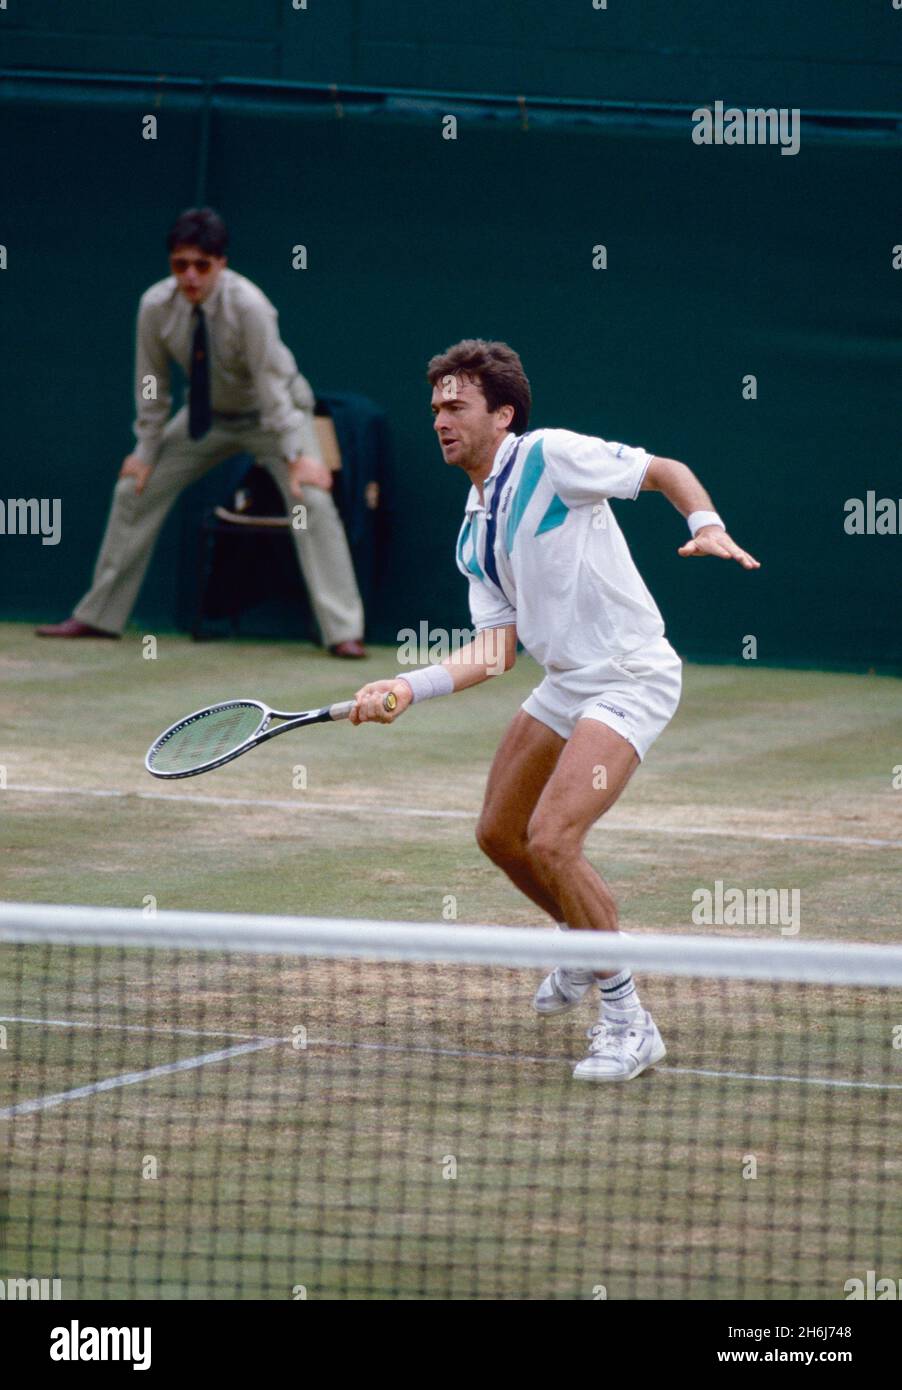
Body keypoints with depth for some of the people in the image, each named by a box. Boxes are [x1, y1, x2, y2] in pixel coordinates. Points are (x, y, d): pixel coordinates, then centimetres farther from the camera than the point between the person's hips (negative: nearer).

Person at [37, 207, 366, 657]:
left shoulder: (247, 305, -33)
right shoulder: (156, 306, -20)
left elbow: (272, 382, -30)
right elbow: (152, 384, -7)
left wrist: (297, 454, -31)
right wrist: (147, 450, -5)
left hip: (271, 413, -5)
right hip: (206, 414, 5)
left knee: (311, 499, -24)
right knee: (135, 490, 3)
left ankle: (343, 632, -23)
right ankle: (97, 617, 16)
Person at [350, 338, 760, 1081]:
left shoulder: (552, 456, -11)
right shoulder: (474, 535, 11)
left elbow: (667, 472, -3)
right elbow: (495, 649, 6)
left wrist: (710, 528, -22)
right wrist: (409, 687, -6)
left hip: (631, 678, -9)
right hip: (565, 681, 9)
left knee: (551, 839, -20)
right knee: (500, 833, 15)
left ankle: (628, 1021, -10)